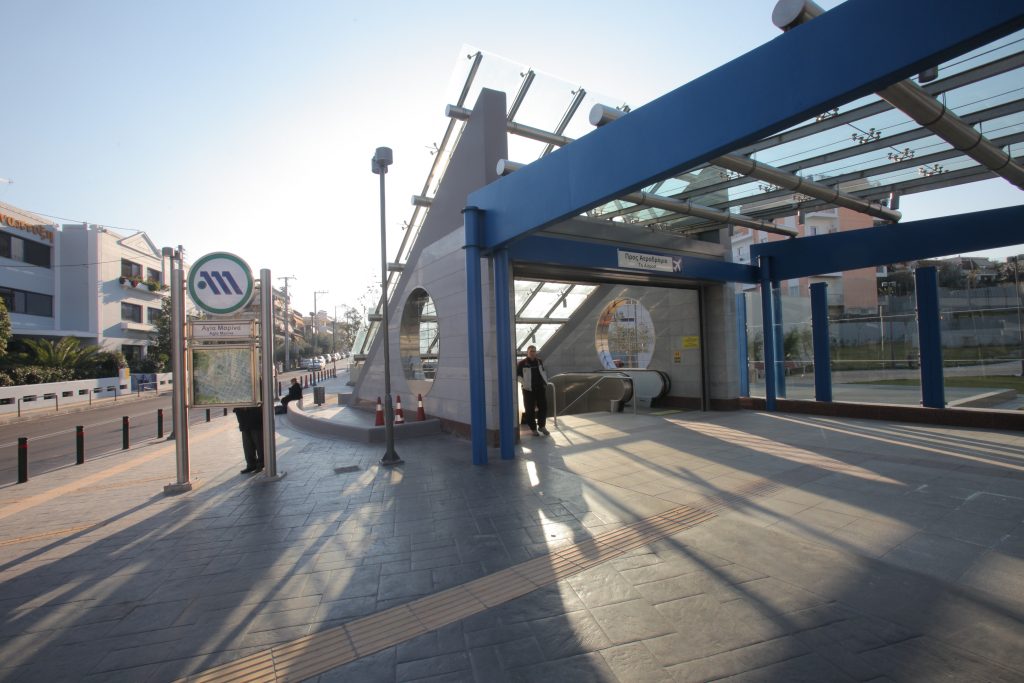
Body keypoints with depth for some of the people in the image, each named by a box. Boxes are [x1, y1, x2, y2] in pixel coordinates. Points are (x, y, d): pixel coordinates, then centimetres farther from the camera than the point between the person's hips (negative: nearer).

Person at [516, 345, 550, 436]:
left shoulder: (540, 362, 8)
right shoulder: (522, 363, -6)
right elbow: (517, 375, -3)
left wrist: (545, 381, 11)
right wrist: (524, 383, -13)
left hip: (541, 388, 4)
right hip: (529, 390, -4)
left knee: (543, 407, 5)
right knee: (530, 410, 1)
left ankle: (541, 426, 22)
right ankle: (533, 429, 13)